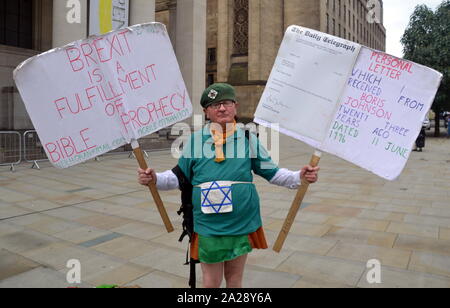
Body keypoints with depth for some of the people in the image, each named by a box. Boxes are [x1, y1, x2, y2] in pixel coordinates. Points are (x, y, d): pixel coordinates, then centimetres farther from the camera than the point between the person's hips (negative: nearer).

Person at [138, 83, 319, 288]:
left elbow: (272, 172, 4)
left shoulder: (249, 139, 0)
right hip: (207, 225, 0)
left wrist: (300, 177, -11)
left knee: (235, 278, 18)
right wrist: (155, 179, -12)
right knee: (211, 281, 12)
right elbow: (179, 176, 6)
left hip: (242, 223, 1)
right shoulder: (195, 140, -1)